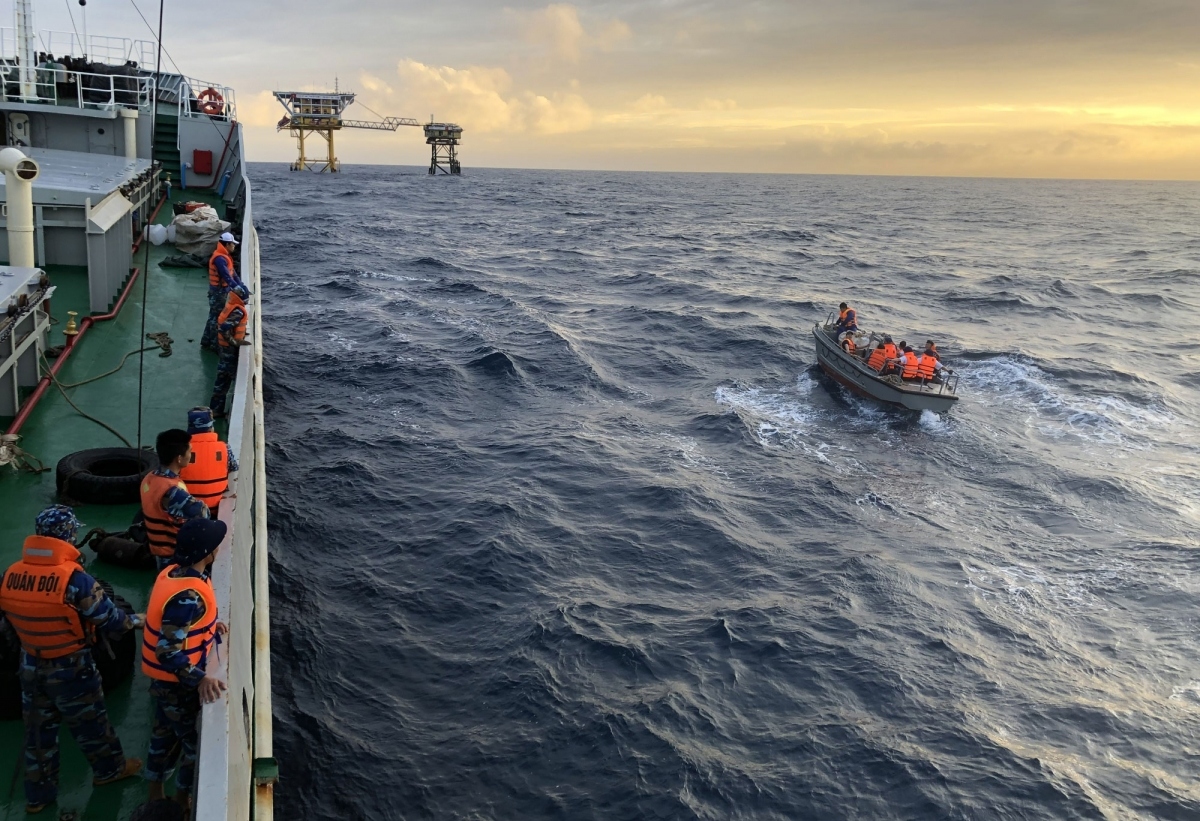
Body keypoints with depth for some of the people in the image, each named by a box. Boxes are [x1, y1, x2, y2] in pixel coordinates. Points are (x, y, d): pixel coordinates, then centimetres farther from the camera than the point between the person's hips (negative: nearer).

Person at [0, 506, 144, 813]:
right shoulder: (74, 578, -27)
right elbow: (109, 619, -18)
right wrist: (136, 620, 2)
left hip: (31, 666, 5)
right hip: (70, 668, -5)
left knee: (38, 729, 19)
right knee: (89, 722, 18)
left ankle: (37, 794, 32)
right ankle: (109, 768, 39)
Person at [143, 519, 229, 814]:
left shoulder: (172, 573, -5)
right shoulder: (189, 596, -34)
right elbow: (168, 652, -33)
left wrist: (209, 625, 13)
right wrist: (200, 679, -37)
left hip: (163, 679, 9)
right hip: (178, 684, -9)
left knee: (165, 732, 26)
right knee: (198, 741, 12)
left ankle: (155, 794, 44)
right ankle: (182, 799, 31)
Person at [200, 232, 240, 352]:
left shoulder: (225, 256, 10)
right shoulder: (220, 258, -24)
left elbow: (233, 272, 10)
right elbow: (226, 276, -32)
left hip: (221, 290, 11)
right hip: (218, 292, -11)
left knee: (213, 316, 18)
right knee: (217, 318, -2)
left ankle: (206, 341, 29)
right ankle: (215, 345, 5)